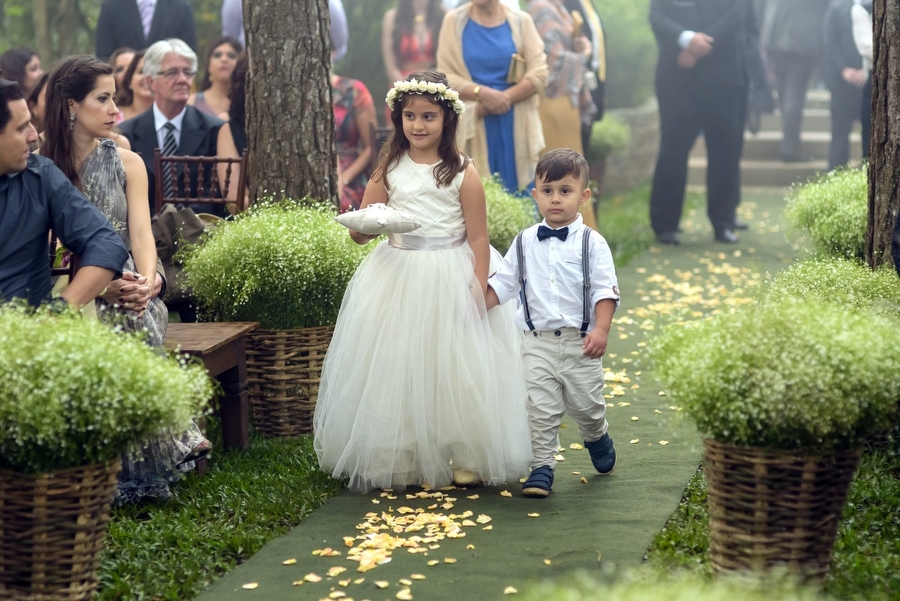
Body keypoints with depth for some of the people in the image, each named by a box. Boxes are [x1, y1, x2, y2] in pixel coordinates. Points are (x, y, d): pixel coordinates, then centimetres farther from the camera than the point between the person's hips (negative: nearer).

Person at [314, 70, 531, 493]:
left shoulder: (462, 174, -4)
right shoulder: (389, 169, 4)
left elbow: (478, 238, -4)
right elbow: (360, 231, 4)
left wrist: (479, 291, -11)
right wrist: (365, 226, -20)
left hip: (450, 281, -3)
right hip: (397, 279, 3)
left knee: (456, 370, 0)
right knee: (397, 369, 5)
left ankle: (465, 458, 13)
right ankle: (401, 460, 15)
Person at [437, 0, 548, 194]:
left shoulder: (521, 20, 2)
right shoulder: (454, 20, 2)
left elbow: (539, 74, -3)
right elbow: (445, 77, -2)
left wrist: (503, 98, -14)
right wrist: (483, 93, -17)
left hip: (515, 125, 1)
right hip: (473, 126, -1)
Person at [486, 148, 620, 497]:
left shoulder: (591, 243, -4)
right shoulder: (525, 243, 5)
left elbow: (606, 290, -8)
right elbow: (503, 283, 12)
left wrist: (601, 329, -19)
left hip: (580, 341, -1)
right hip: (538, 341, 2)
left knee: (585, 404, 11)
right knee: (540, 408, -2)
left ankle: (597, 438, 42)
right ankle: (542, 468, 5)